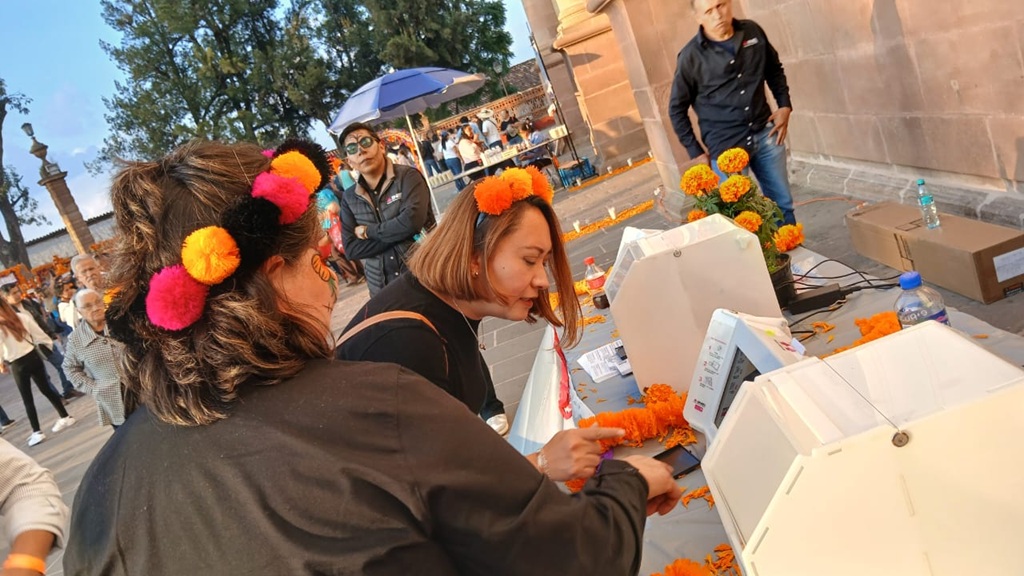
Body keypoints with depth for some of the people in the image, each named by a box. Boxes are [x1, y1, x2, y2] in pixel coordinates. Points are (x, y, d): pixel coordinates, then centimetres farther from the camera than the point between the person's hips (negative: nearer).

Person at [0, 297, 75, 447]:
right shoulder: (22, 317, -4)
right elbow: (38, 334, 2)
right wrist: (50, 343, 17)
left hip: (17, 365, -4)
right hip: (32, 357, 4)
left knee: (27, 399, 7)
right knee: (46, 388, 18)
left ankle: (37, 432, 10)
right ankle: (65, 417, 25)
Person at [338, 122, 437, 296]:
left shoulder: (408, 176, -8)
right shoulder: (349, 198, 3)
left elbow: (413, 220, -24)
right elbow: (351, 250, -5)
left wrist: (369, 231, -11)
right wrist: (399, 234, -15)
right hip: (382, 288, 3)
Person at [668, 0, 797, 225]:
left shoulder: (753, 31, 0)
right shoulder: (691, 56, -11)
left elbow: (775, 69, 18)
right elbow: (677, 109, -2)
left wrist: (784, 105, 6)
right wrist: (697, 152, -4)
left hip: (765, 134, 4)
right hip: (725, 146, -4)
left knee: (782, 204, 12)